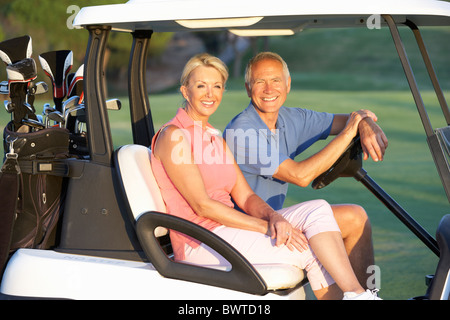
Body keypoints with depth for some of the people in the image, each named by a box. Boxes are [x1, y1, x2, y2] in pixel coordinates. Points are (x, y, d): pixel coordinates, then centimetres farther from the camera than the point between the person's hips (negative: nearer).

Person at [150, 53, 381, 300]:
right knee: (311, 249, -17)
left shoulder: (216, 139, 19)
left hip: (225, 230, 7)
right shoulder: (173, 136, -8)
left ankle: (356, 293, -19)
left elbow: (245, 197, 10)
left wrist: (274, 218, -13)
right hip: (199, 242, -7)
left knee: (317, 209, -13)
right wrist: (267, 227, -18)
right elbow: (202, 205, -16)